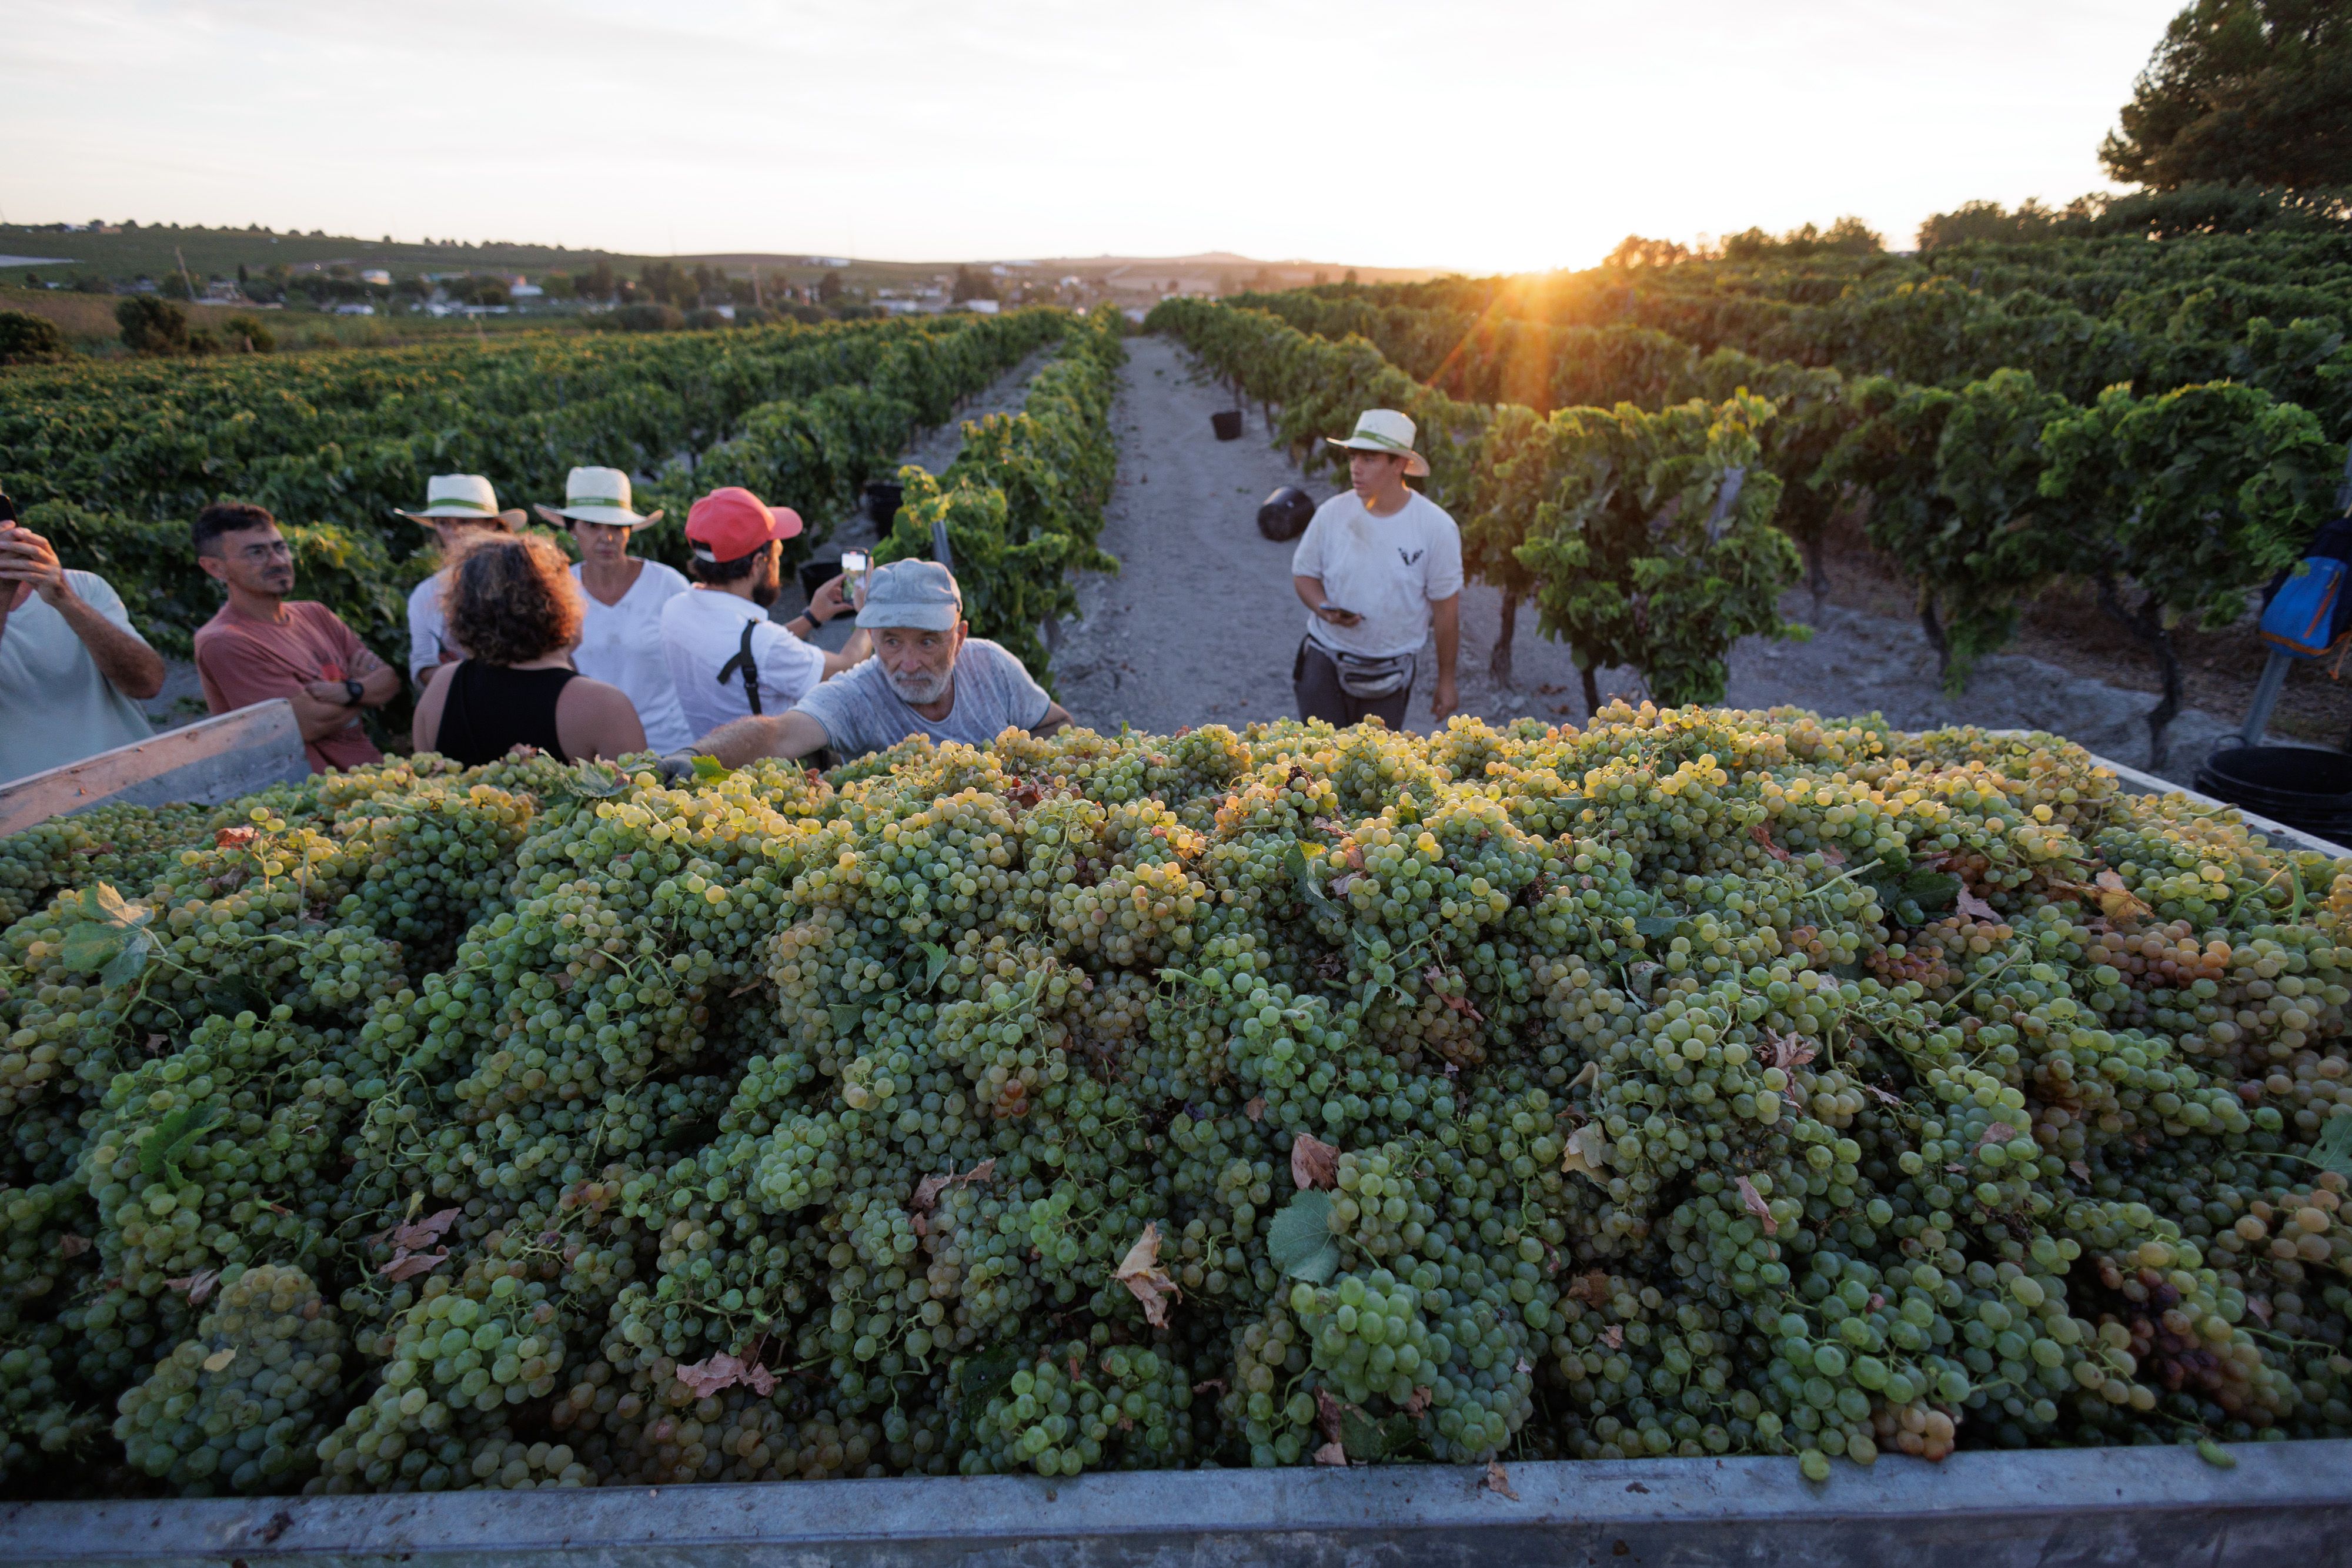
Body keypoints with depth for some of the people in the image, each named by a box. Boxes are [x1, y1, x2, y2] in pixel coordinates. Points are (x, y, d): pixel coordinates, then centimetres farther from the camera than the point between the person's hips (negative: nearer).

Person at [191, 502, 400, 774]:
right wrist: (369, 687, 2)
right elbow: (310, 724, -13)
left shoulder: (315, 614, 16)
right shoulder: (223, 642, -6)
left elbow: (391, 680, 8)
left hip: (373, 766, 7)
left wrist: (350, 692, -13)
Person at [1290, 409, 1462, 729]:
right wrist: (1325, 609, -17)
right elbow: (1304, 573, 6)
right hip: (1326, 658, 1)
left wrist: (1446, 682, 1)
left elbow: (1446, 609, -4)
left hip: (1390, 672, -1)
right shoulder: (1332, 513, -7)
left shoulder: (1437, 527, -10)